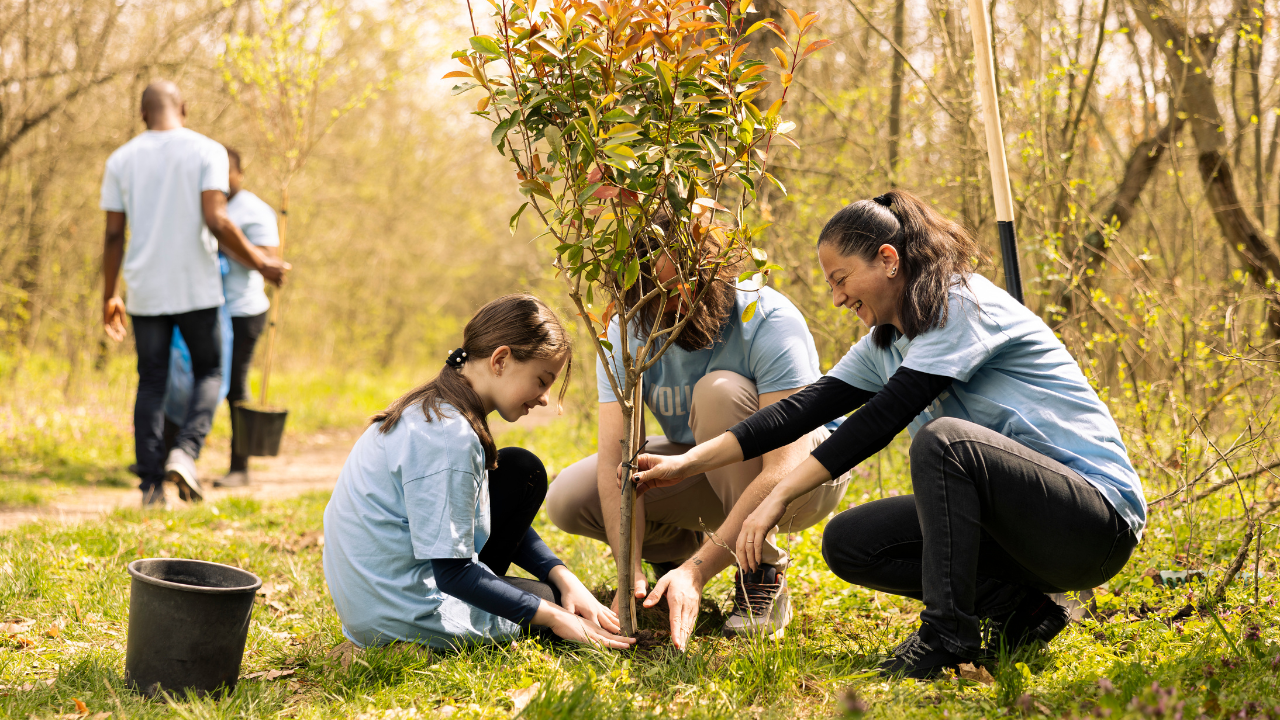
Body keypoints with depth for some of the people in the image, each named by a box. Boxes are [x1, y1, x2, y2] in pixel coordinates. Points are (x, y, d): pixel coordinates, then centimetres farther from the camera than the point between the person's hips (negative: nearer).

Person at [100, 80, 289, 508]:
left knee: (151, 383, 8)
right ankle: (185, 452, -9)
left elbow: (113, 235, 3)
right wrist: (261, 264, -4)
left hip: (146, 291, 2)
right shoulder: (206, 152, -4)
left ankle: (151, 484, 3)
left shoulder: (121, 160, 5)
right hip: (196, 288, -2)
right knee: (208, 372, 13)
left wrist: (109, 297, 12)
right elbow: (216, 222, -14)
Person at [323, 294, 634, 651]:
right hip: (402, 618, -10)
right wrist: (553, 617, -17)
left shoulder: (430, 410, 7)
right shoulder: (448, 437, -25)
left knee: (522, 470, 14)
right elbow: (453, 573, -23)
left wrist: (562, 577, 3)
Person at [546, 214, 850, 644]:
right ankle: (680, 544, 12)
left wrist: (697, 572, -45)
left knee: (720, 391, -34)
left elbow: (784, 469, -38)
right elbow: (616, 456, -24)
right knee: (567, 499, -17)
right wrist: (631, 576, -38)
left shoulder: (769, 321, -30)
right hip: (706, 473, 4)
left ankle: (764, 578, -21)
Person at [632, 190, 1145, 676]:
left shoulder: (964, 305, -15)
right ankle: (1015, 611, -2)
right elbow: (806, 408, 7)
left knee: (944, 438, -33)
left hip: (1099, 519, -9)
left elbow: (883, 418, -22)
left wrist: (779, 497, -22)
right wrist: (687, 464, 1)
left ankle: (948, 632, -23)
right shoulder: (886, 343, 12)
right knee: (847, 542, -2)